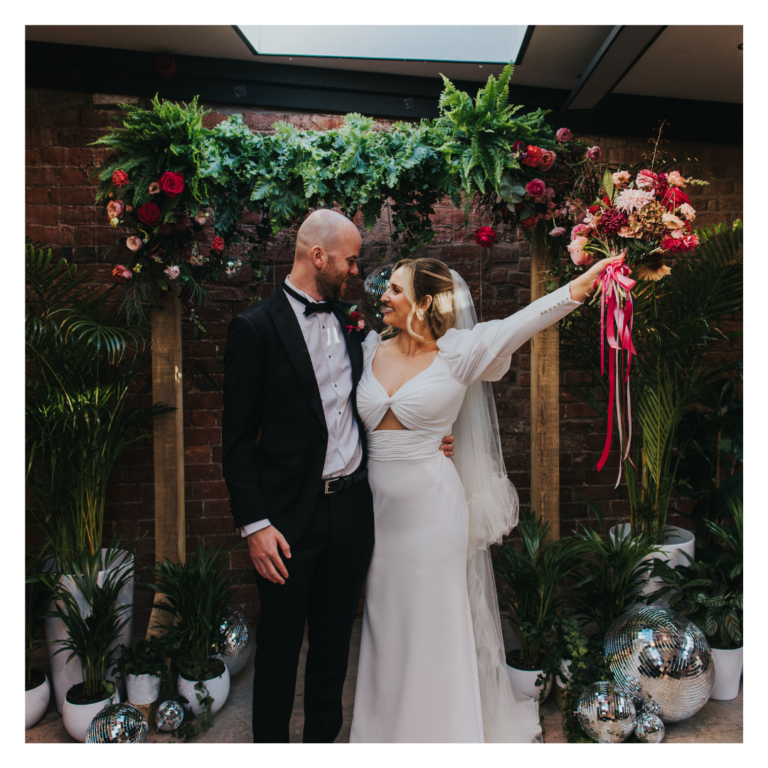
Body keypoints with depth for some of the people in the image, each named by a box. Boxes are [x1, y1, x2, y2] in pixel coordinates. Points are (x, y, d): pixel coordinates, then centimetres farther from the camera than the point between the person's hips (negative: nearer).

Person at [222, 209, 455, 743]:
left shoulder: (349, 323, 8)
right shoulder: (256, 327, -10)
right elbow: (238, 438, -10)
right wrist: (255, 524, -15)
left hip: (352, 510, 5)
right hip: (290, 518, -5)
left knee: (334, 641, 19)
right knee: (280, 647, 13)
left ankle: (324, 739, 40)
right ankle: (270, 746, 37)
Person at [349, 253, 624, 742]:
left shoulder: (457, 352, -7)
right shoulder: (370, 350, 5)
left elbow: (528, 319, -16)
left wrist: (592, 277, -23)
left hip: (432, 506, -4)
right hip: (379, 505, 4)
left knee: (435, 625, 8)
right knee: (386, 623, 17)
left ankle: (443, 726, 32)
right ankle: (387, 726, 39)